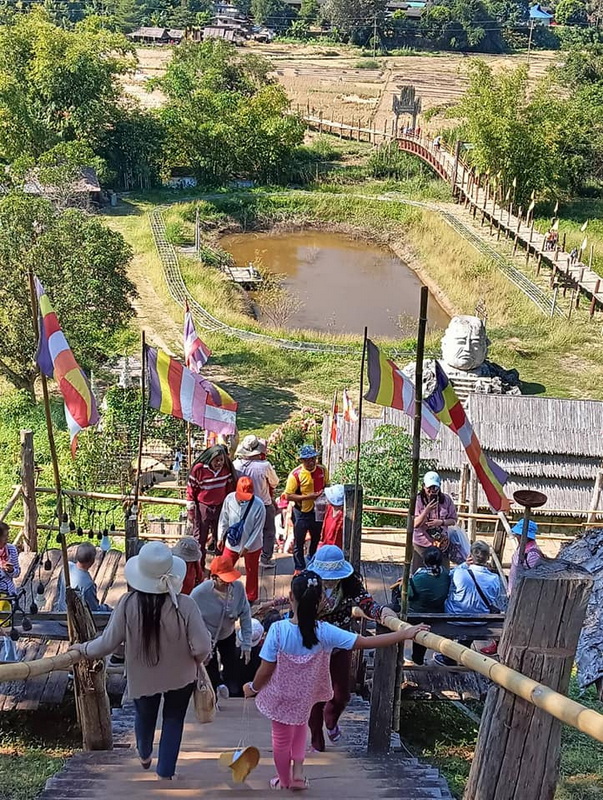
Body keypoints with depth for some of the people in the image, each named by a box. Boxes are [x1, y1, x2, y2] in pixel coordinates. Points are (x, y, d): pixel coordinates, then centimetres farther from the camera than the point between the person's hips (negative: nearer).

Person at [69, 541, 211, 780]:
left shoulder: (128, 604, -25)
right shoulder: (185, 605, -29)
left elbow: (108, 642, -16)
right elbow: (203, 648, -25)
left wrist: (84, 649, 4)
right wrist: (196, 661, -2)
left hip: (142, 677, 2)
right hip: (180, 677, -2)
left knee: (145, 716, 30)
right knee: (173, 720, 22)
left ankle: (145, 756, 57)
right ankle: (165, 774, 27)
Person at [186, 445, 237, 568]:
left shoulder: (226, 469, -7)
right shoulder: (199, 469, -18)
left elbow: (229, 487, 7)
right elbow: (191, 490, -11)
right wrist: (190, 511, -8)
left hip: (220, 508, 3)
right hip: (202, 508, -3)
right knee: (200, 539, 8)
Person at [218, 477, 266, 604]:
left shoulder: (258, 505, -25)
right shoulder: (230, 499, -17)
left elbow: (258, 529, -17)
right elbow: (224, 519, -1)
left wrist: (247, 547, -15)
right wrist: (221, 538, 6)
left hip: (252, 546, -2)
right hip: (232, 542, 2)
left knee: (251, 572, 17)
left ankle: (251, 598, 38)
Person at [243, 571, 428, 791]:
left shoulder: (278, 630, -30)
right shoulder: (324, 632, -26)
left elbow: (266, 670, -21)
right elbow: (367, 642, -27)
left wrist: (253, 688, 0)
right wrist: (405, 634, -22)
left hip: (280, 696, -2)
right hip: (304, 696, 2)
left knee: (282, 738, 22)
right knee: (299, 726, 34)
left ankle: (284, 781, 43)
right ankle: (298, 772, 30)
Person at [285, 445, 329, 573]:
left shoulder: (322, 470, -6)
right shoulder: (295, 474, -20)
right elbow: (288, 496, -18)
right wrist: (307, 497, -26)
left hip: (318, 511, 5)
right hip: (302, 513, -5)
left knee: (316, 540, 22)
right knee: (299, 542, 7)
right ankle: (299, 568, 23)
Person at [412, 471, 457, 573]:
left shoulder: (446, 500, -3)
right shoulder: (418, 501, -9)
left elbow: (453, 520, 4)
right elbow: (415, 524, -13)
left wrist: (441, 522, -17)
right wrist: (427, 510, -27)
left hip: (442, 544, 2)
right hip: (421, 545, -1)